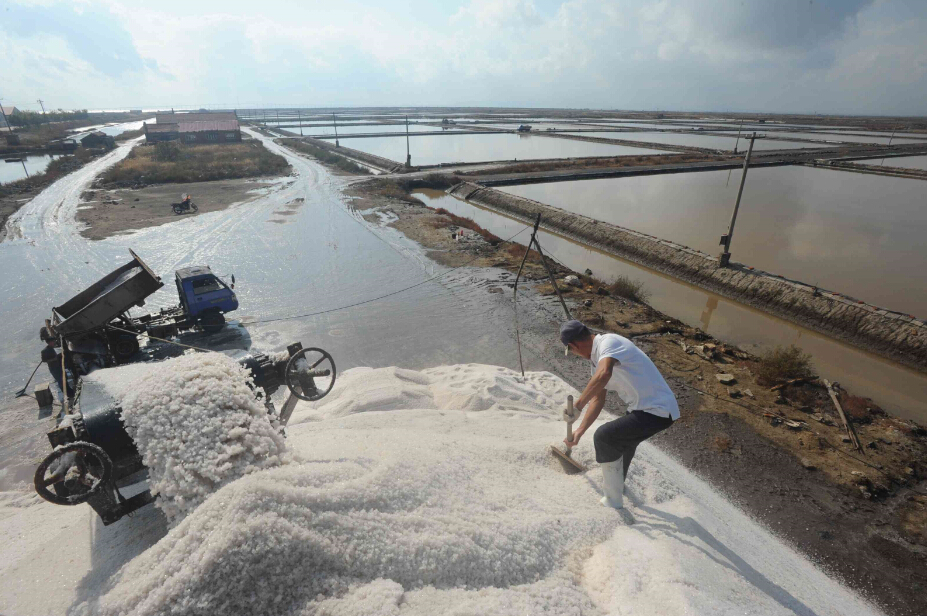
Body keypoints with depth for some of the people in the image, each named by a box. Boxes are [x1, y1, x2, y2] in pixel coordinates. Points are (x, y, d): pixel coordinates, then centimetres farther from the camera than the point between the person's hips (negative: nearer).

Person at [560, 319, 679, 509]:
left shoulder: (608, 342, -20)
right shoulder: (597, 357, 11)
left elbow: (604, 374, -41)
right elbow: (598, 399, 14)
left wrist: (578, 405, -34)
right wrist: (580, 431, 10)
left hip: (657, 411, -10)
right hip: (660, 408, 10)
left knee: (603, 437, -8)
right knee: (624, 436, 31)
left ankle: (613, 499, 10)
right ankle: (617, 480, 56)